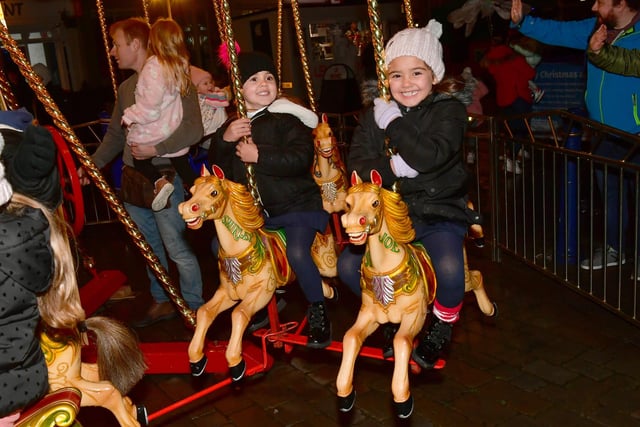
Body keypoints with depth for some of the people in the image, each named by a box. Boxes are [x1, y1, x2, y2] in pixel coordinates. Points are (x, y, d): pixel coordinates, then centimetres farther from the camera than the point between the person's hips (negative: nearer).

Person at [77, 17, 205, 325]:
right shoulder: (126, 87, 15)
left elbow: (193, 127, -18)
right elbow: (116, 133, 22)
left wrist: (157, 149, -24)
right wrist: (94, 164, 17)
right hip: (133, 178, 8)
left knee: (176, 248, -2)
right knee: (149, 247, 15)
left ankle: (194, 308, 13)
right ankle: (162, 302, 30)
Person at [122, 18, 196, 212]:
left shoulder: (154, 66, -21)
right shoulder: (180, 65, 0)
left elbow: (149, 108, -21)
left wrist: (129, 116, -7)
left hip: (152, 134, -5)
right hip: (175, 134, 6)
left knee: (139, 159, 20)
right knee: (184, 168, 17)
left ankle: (159, 181, -5)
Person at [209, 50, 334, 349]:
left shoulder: (288, 117, -10)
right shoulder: (234, 124, 8)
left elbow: (301, 158, -23)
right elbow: (216, 166, 5)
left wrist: (259, 156, -26)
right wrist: (224, 139, -14)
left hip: (297, 204, -6)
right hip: (254, 209, 7)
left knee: (297, 253, -25)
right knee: (222, 245, 4)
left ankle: (318, 311, 2)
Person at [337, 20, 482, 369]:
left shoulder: (449, 110, -5)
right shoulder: (375, 114, 5)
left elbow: (431, 156, -23)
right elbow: (357, 164, -4)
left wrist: (394, 124, -20)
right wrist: (391, 168, -21)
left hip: (439, 212, -3)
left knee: (449, 268, -29)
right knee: (348, 266, -9)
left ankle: (442, 326, 5)